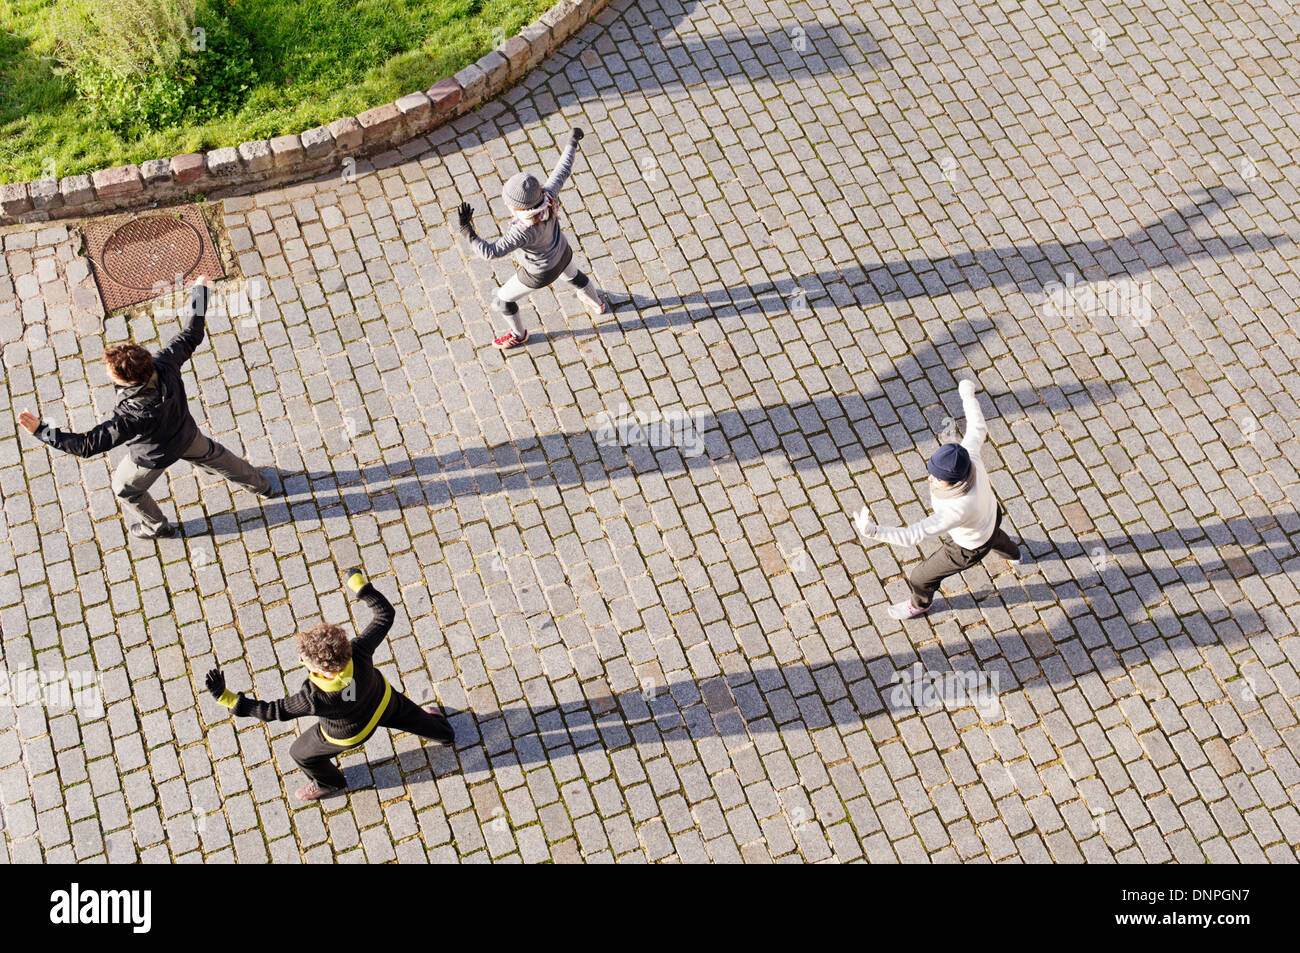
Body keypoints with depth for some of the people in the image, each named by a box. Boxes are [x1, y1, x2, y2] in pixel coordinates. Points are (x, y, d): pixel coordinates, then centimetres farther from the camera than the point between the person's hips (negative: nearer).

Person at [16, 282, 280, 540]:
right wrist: (200, 293, -4)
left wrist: (40, 430, -38)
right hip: (186, 434, 5)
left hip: (154, 456, -5)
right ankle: (262, 486, 56)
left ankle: (156, 527, 54)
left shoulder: (132, 417, -47)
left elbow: (88, 445, -42)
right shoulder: (164, 365, -34)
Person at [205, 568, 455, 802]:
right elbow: (385, 615, -27)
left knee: (301, 754, 25)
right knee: (410, 716, 36)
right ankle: (441, 731, 68)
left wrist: (227, 697, -34)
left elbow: (274, 711, -34)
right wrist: (362, 587, -22)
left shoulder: (315, 698, -47)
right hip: (383, 699, 4)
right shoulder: (359, 652, -39)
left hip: (351, 732, -3)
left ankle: (329, 783, 58)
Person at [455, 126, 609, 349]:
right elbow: (562, 171, -15)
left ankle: (517, 334, 50)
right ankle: (598, 303, 68)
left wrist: (466, 229, -55)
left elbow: (491, 252, -49)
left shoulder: (523, 231, -47)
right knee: (573, 275, 40)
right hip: (562, 253, 6)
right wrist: (573, 143, -1)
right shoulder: (548, 195, -32)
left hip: (540, 272, -6)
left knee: (504, 299, 21)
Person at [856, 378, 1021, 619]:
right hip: (991, 514, 7)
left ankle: (919, 604, 52)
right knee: (994, 535, 44)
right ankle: (1013, 554, 79)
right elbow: (978, 429, -14)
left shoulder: (957, 509, -50)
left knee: (921, 576, 17)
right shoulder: (968, 455, -35)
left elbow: (915, 535, -49)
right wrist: (968, 396, 1)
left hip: (970, 546, -6)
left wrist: (873, 531, -59)